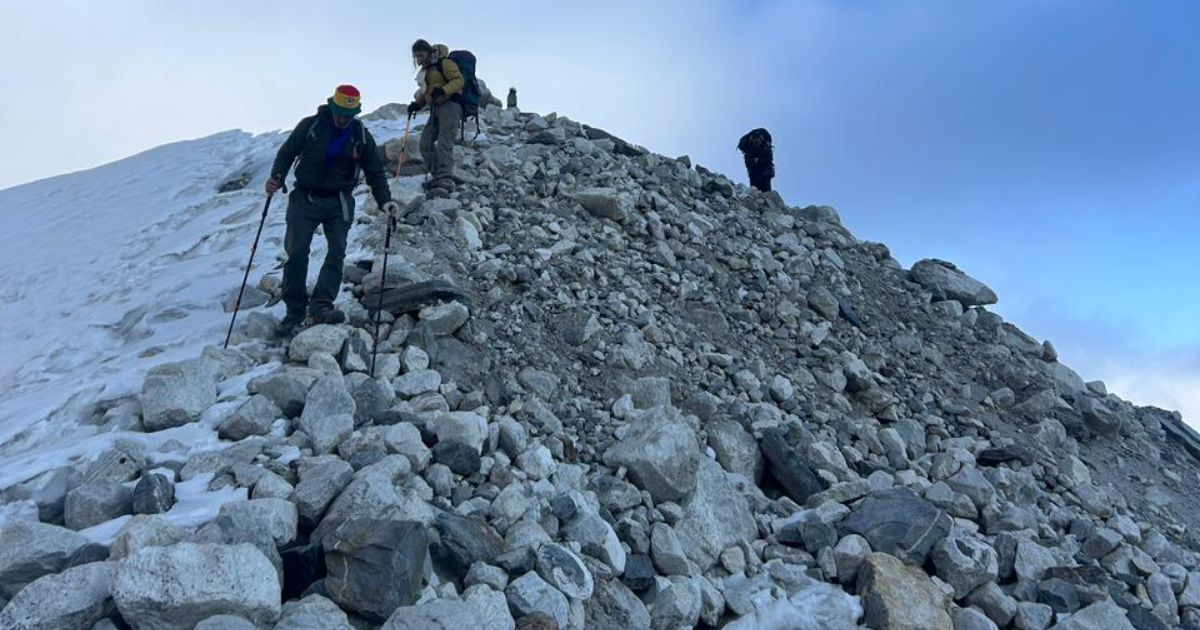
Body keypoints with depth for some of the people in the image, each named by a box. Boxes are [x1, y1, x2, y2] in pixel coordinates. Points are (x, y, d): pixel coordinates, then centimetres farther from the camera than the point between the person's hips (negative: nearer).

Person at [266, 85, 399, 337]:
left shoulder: (361, 135, 2)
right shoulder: (310, 126, -3)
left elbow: (375, 171, 7)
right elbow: (287, 153, 3)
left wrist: (385, 200, -8)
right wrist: (277, 178, -15)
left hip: (339, 202, 1)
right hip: (305, 199, -1)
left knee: (337, 251, -14)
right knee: (296, 252, -9)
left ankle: (321, 305, -17)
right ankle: (294, 310, 1)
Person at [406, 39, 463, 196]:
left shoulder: (444, 62, -3)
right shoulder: (425, 70, 22)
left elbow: (458, 80, -13)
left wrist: (443, 90, -28)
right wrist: (417, 104, 9)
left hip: (450, 105, -9)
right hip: (435, 108, 9)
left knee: (444, 142, -21)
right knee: (426, 142, 2)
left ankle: (446, 181, -30)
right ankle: (437, 176, 8)